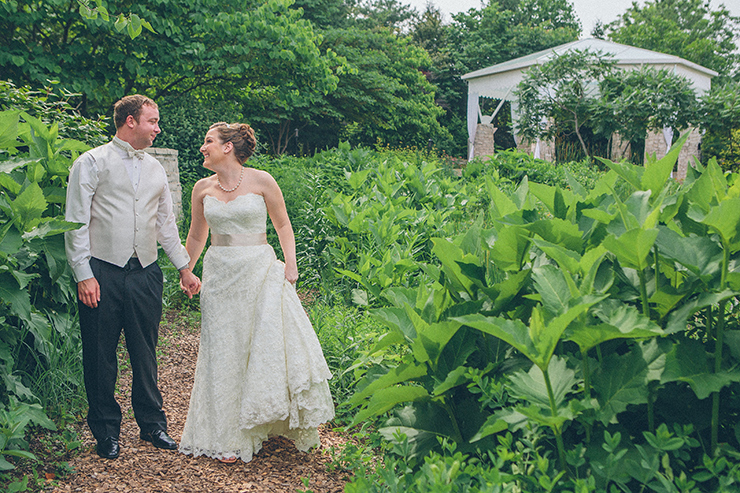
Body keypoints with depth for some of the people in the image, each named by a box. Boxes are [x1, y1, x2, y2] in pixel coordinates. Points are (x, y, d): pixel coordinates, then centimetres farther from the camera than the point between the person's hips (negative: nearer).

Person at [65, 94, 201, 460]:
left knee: (145, 353, 9)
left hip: (146, 272, 4)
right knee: (100, 355, 4)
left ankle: (152, 424, 23)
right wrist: (83, 274, -12)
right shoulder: (92, 163, -1)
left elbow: (166, 222, 21)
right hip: (103, 272, -4)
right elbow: (76, 222, -5)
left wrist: (184, 267, 19)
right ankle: (106, 431, 18)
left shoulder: (155, 168, 15)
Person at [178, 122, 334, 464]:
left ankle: (282, 422, 15)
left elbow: (282, 223, 5)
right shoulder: (202, 189, 7)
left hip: (260, 271, -2)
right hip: (220, 275, 3)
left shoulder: (261, 181, -3)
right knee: (224, 352, 3)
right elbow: (197, 237, 19)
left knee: (270, 341, -6)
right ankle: (229, 437, 14)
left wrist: (290, 263, -5)